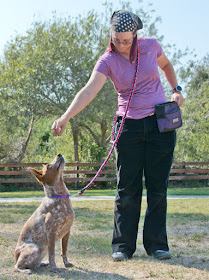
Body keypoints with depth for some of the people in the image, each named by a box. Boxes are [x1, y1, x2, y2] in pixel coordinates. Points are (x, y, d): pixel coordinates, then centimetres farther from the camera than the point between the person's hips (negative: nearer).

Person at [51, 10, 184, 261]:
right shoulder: (108, 60, -9)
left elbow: (165, 65, 22)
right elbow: (89, 91, -22)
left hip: (161, 123, 2)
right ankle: (123, 246, 7)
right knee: (128, 187, -2)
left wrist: (176, 89, 9)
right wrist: (65, 118, -35)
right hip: (129, 126, -1)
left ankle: (156, 244, 10)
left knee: (158, 186, 2)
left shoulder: (151, 46, -1)